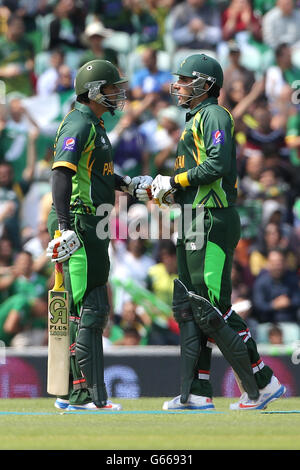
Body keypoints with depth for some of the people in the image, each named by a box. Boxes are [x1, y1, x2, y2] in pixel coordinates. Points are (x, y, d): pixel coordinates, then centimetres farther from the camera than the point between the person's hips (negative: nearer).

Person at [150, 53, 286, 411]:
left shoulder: (213, 115, -8)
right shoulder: (195, 120, 22)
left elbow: (217, 164, -23)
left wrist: (174, 182, -14)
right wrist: (168, 190, 8)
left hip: (212, 221, -11)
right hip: (195, 223, 11)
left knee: (212, 308, -12)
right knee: (188, 307, 9)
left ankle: (262, 384, -7)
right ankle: (196, 392, 10)